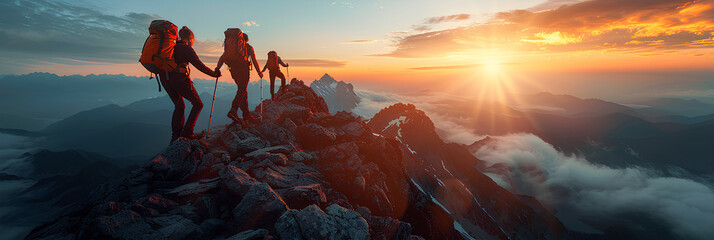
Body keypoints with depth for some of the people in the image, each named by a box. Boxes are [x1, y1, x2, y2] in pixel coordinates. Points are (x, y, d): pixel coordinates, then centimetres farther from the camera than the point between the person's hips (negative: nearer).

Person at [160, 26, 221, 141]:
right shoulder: (187, 49, -6)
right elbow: (199, 66, -10)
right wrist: (214, 74, -1)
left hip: (165, 79, 8)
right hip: (180, 79, -8)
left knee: (179, 106, 20)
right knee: (198, 104, 5)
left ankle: (175, 134, 16)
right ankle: (187, 132, -2)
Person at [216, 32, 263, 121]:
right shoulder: (248, 47, 13)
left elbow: (222, 57, 11)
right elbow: (254, 60, 7)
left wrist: (218, 68, 6)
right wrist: (259, 72, 11)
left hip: (233, 70, 5)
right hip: (243, 68, -5)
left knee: (242, 90, 11)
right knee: (242, 90, -8)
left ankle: (246, 114, 8)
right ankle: (233, 111, -24)